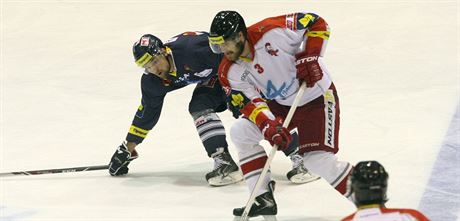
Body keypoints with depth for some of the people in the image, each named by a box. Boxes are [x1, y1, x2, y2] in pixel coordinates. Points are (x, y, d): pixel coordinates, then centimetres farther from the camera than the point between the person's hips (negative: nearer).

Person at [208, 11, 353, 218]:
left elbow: (317, 23, -19)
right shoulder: (229, 72, -10)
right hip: (280, 103, 6)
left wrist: (308, 57, -27)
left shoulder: (272, 31, -28)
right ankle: (263, 198, -1)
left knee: (317, 160, -16)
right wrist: (269, 126, -31)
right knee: (241, 132, -8)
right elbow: (250, 103, -14)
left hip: (317, 97, -6)